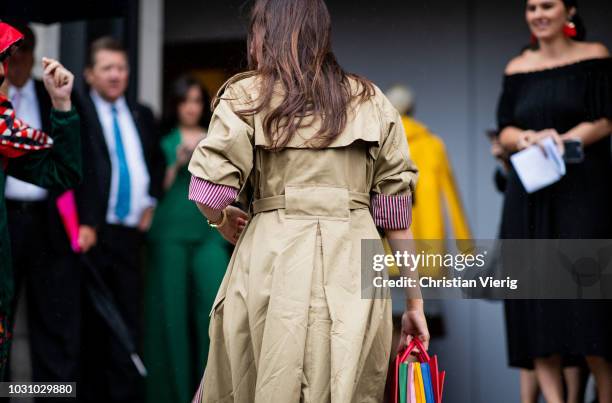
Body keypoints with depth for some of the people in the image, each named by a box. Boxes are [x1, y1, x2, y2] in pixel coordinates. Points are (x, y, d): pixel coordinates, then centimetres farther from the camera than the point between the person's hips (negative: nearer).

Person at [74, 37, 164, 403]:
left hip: (131, 233, 5)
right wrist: (82, 224, -19)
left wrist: (151, 202, 14)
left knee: (129, 319, 2)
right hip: (92, 233, -4)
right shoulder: (77, 113, -3)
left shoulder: (142, 115, 16)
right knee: (92, 322, 3)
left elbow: (158, 162, 29)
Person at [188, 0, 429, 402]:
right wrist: (414, 301, 14)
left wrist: (225, 221, 16)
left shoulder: (246, 96, 3)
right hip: (354, 263, 3)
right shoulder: (371, 101, 12)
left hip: (273, 253, -2)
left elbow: (209, 194, -7)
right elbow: (396, 209, 10)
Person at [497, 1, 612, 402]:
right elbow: (505, 131, 10)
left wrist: (562, 140, -19)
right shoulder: (518, 68, 12)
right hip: (530, 195, 4)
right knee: (535, 296, -2)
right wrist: (528, 138, -12)